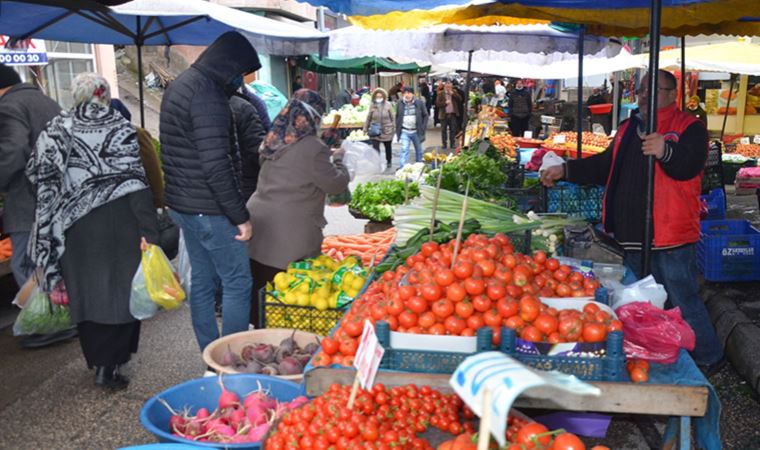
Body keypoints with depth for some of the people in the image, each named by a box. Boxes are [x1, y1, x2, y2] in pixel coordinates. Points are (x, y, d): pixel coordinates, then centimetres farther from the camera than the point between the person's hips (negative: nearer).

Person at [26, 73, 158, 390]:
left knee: (85, 290, 13)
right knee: (120, 290, 6)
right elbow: (136, 181, -10)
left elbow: (37, 174, 3)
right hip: (119, 223, -3)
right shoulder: (120, 129, -5)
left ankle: (97, 358, 26)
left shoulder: (55, 131, 5)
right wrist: (150, 231, -10)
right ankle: (108, 365, 2)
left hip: (74, 226, 3)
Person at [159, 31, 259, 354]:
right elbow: (216, 166, -24)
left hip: (182, 203, 10)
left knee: (203, 282, 15)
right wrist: (240, 216, -18)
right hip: (209, 209, -10)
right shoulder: (207, 94, -19)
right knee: (237, 283, 0)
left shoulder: (179, 85, 13)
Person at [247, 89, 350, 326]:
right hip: (290, 235, -7)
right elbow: (336, 184, -6)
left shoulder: (273, 140, 9)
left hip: (259, 225, 7)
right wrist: (339, 160, 11)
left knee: (259, 285, 15)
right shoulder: (313, 148, -14)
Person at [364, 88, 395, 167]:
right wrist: (365, 129, 6)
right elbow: (368, 118, 5)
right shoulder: (372, 106, -3)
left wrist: (394, 128, -1)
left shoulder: (388, 105, -6)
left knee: (388, 147, 17)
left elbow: (392, 117, -1)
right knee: (375, 148, -10)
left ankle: (389, 162, 36)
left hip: (387, 130, 0)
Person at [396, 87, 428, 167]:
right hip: (404, 131, 0)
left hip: (416, 131, 0)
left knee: (418, 150, 15)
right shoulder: (400, 104, 1)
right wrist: (398, 130, 2)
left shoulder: (419, 103, -4)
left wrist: (422, 129, -8)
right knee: (404, 150, -10)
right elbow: (397, 118, 8)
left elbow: (425, 116, 0)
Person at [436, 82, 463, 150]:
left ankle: (453, 144, 14)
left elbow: (460, 99, -7)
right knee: (443, 130, 3)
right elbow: (437, 103, -7)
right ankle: (444, 144, 12)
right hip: (444, 115, -2)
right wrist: (445, 102, -19)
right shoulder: (441, 94, 0)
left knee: (453, 130, 6)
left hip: (453, 114, 2)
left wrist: (452, 94, -13)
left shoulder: (454, 93, 7)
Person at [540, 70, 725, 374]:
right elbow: (605, 166, 20)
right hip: (632, 235, 7)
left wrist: (666, 151, -44)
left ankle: (709, 360, 19)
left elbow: (689, 166, -23)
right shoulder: (628, 129, 15)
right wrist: (565, 171, 10)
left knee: (684, 301, -1)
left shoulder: (689, 127, -6)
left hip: (671, 238, -7)